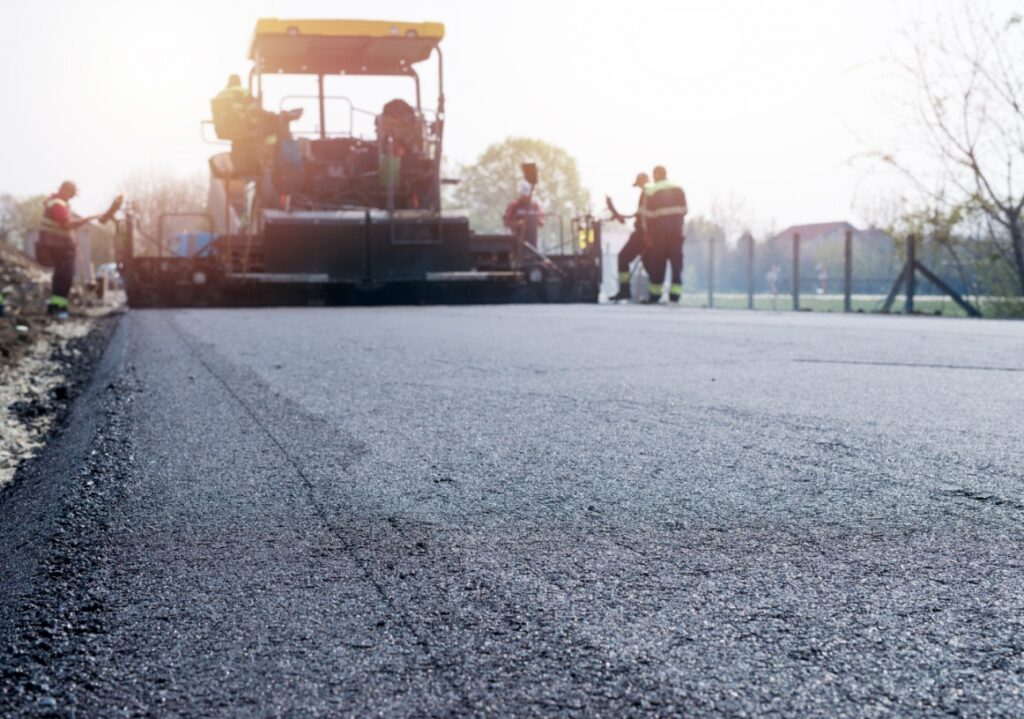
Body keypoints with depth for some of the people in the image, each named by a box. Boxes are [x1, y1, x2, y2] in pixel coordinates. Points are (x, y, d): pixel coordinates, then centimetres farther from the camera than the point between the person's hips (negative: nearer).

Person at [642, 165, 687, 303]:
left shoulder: (650, 191, -5)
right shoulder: (679, 189, 7)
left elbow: (647, 214, -5)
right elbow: (684, 210, 7)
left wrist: (648, 231, 4)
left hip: (659, 230, -3)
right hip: (677, 230, 3)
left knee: (657, 262, 3)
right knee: (676, 260, 5)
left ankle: (655, 293, 5)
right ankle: (675, 293, 0)